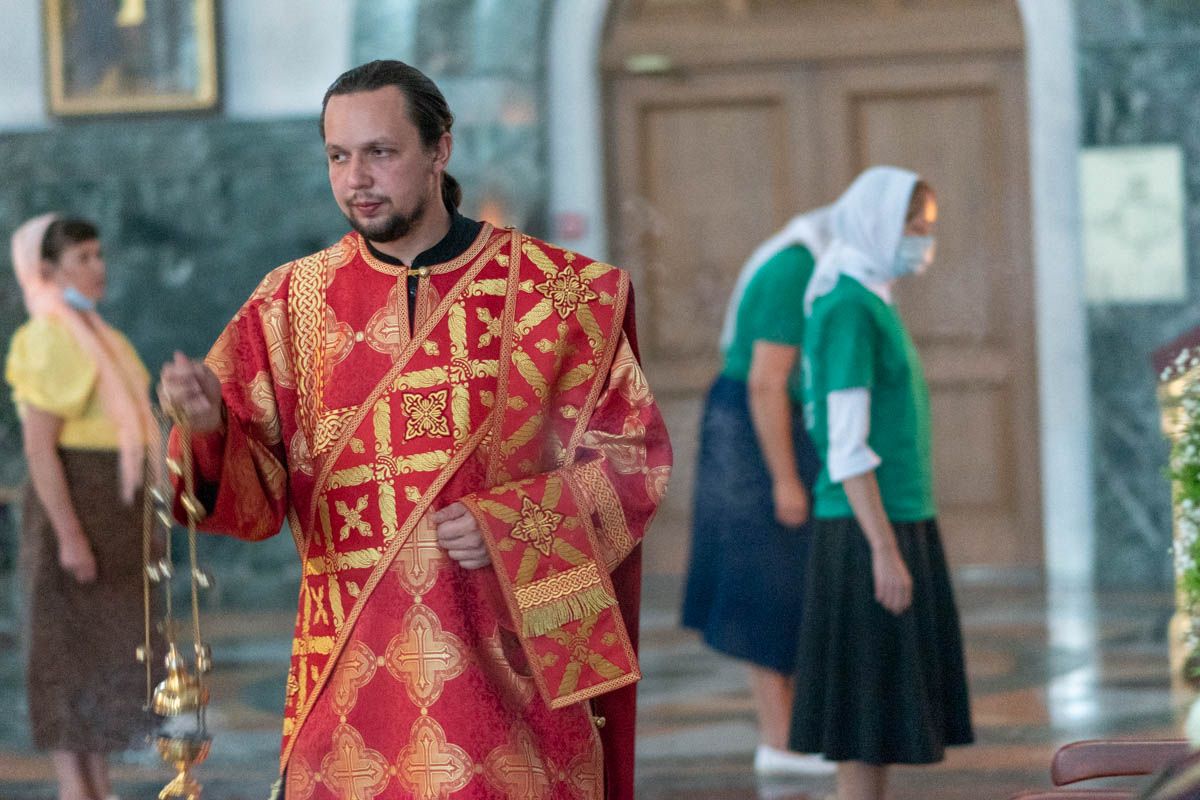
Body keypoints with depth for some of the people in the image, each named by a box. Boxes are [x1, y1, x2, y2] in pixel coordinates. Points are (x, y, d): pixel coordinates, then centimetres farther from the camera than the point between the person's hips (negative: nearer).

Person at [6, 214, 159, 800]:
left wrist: (137, 526, 18)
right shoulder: (47, 341, -13)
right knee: (69, 648, -5)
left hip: (115, 509, 9)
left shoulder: (95, 335, 15)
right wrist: (70, 535, -22)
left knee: (109, 648, 10)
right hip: (70, 505, -9)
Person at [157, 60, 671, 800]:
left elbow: (631, 458, 0)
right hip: (353, 676, 1)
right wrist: (211, 427, -23)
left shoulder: (555, 291, 1)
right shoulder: (293, 306, 6)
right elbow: (255, 490, -1)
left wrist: (512, 526, -14)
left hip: (513, 669, -1)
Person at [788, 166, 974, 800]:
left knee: (886, 697, 11)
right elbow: (845, 445, -20)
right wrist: (886, 552, -21)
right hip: (871, 534, -10)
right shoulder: (847, 310, -16)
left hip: (891, 525, 10)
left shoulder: (869, 307, 15)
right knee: (868, 701, -6)